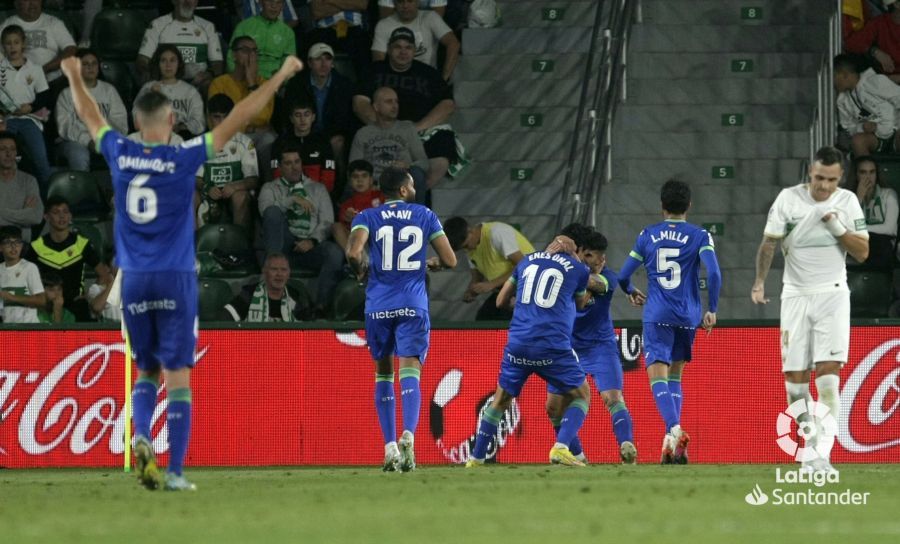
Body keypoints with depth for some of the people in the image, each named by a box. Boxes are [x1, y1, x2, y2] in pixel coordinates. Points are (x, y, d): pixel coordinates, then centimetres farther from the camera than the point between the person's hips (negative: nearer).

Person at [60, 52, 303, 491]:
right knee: (178, 376, -2)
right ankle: (175, 471, -7)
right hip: (175, 280, -3)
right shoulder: (182, 158, -9)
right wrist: (278, 78, 0)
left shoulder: (120, 155, 0)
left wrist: (75, 78, 38)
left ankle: (141, 437, -9)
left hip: (134, 281, 3)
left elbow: (91, 118, 19)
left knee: (146, 371, 17)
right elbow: (235, 122, -6)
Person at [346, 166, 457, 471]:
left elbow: (354, 252, -15)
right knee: (410, 372, -7)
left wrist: (361, 270, 7)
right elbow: (450, 260, 4)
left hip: (378, 306, 1)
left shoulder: (367, 218, 4)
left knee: (383, 373, 15)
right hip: (413, 307, -1)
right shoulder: (425, 216, 7)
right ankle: (408, 436, -32)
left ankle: (390, 447, 12)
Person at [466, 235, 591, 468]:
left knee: (501, 400, 20)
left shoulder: (527, 261, 18)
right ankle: (561, 448, -10)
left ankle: (476, 458, 18)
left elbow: (501, 301, 24)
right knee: (582, 395, 12)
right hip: (552, 347, -3)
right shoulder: (577, 269, 8)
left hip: (518, 344, 3)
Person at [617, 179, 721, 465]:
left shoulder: (647, 235, 6)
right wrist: (712, 310, 0)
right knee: (675, 377, 16)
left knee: (658, 378, -8)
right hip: (688, 317, 1)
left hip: (657, 315, -1)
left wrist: (631, 292, 32)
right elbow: (713, 273, -11)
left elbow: (623, 276, 10)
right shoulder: (700, 236, 2)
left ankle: (674, 428, -34)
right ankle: (674, 441, 6)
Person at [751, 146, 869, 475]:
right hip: (796, 296, 1)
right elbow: (769, 242, -3)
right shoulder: (788, 199, -3)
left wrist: (837, 227, -15)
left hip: (833, 296, -1)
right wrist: (760, 282, -16)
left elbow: (863, 252, 1)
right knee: (794, 380, -1)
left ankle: (822, 457, -19)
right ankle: (810, 445, 16)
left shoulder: (848, 202, 1)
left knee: (828, 377, -15)